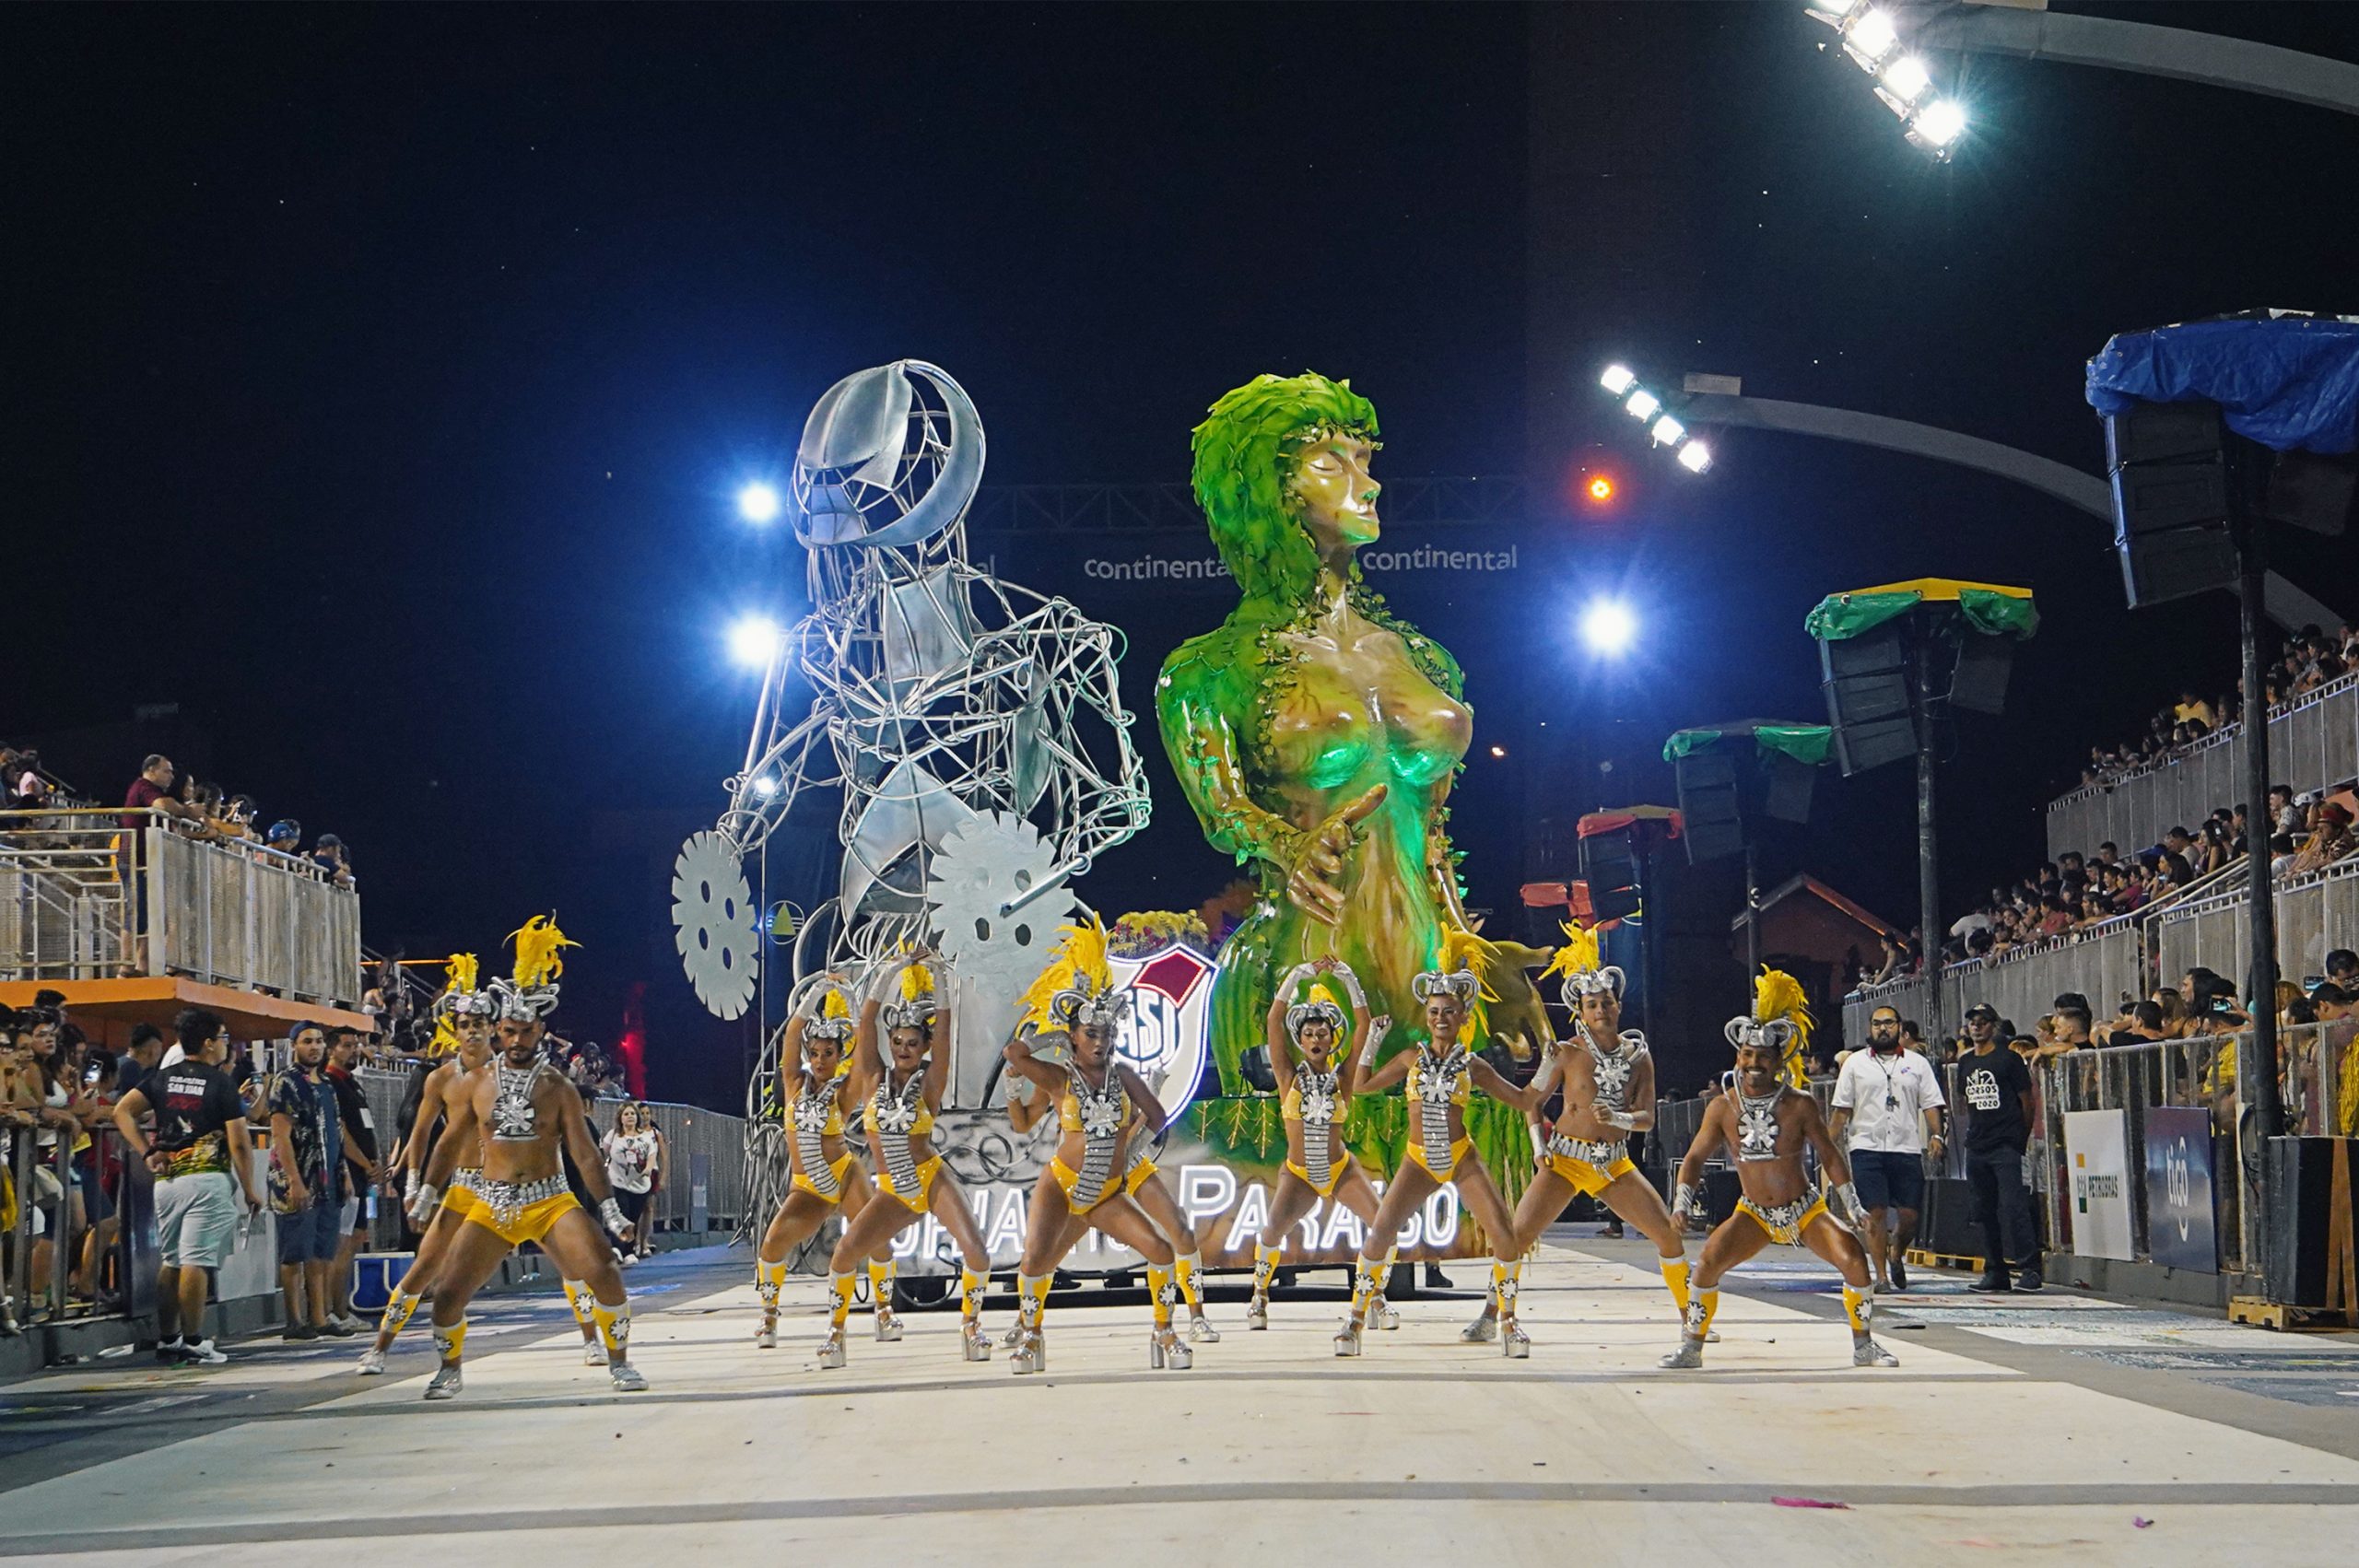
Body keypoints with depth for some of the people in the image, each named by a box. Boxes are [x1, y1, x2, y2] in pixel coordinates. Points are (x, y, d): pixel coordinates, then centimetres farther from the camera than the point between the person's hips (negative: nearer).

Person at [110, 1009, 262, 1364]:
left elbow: (122, 1112, 3)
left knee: (171, 1261, 13)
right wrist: (249, 1190, -1)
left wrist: (146, 1153, 4)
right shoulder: (220, 1083, -6)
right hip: (207, 1178, -6)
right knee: (196, 1261, -6)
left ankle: (167, 1340, 16)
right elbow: (239, 1143, -9)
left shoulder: (161, 1078, 10)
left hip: (167, 1179, 6)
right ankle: (193, 1342, -6)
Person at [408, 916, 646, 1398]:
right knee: (448, 1294, -6)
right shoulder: (478, 1086, 5)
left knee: (604, 1273, -21)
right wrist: (427, 1195, 13)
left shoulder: (557, 1087, -1)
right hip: (492, 1206, 2)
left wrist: (610, 1209, -10)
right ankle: (448, 1370, 21)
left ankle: (619, 1362, -4)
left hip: (551, 1201, -2)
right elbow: (450, 1144, 15)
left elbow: (584, 1152, -3)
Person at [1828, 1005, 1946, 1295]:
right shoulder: (1856, 1063, 9)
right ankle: (1881, 1276, -2)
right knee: (1875, 1212, -8)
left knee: (1910, 1214, -1)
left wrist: (1935, 1135, -9)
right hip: (1867, 1148, -1)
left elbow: (1931, 1104, 7)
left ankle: (1896, 1255, 28)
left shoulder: (1917, 1064, 11)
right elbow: (1842, 1110, 9)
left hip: (1907, 1149, 1)